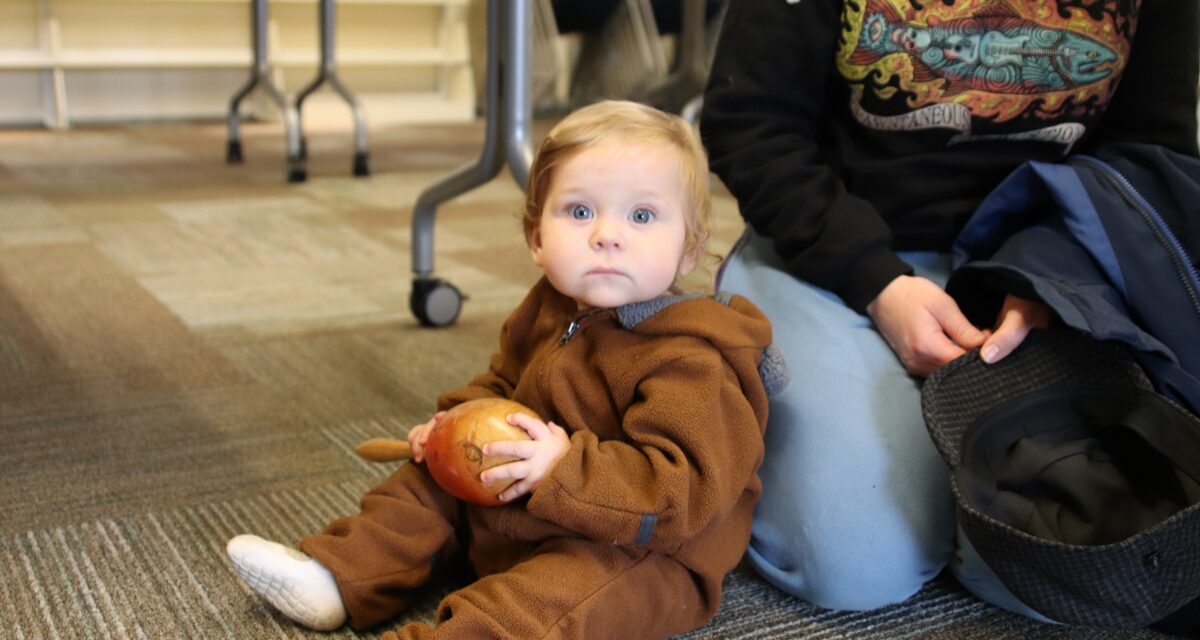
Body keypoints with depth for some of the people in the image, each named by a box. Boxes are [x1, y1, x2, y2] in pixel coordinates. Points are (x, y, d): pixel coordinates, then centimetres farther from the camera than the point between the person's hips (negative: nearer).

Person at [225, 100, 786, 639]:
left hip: (636, 550, -9)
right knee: (431, 482, 16)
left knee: (558, 591, -36)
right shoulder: (550, 310, 2)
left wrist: (566, 469, -37)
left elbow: (684, 488, -32)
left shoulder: (690, 360, -26)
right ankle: (338, 576, 17)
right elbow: (502, 383, 21)